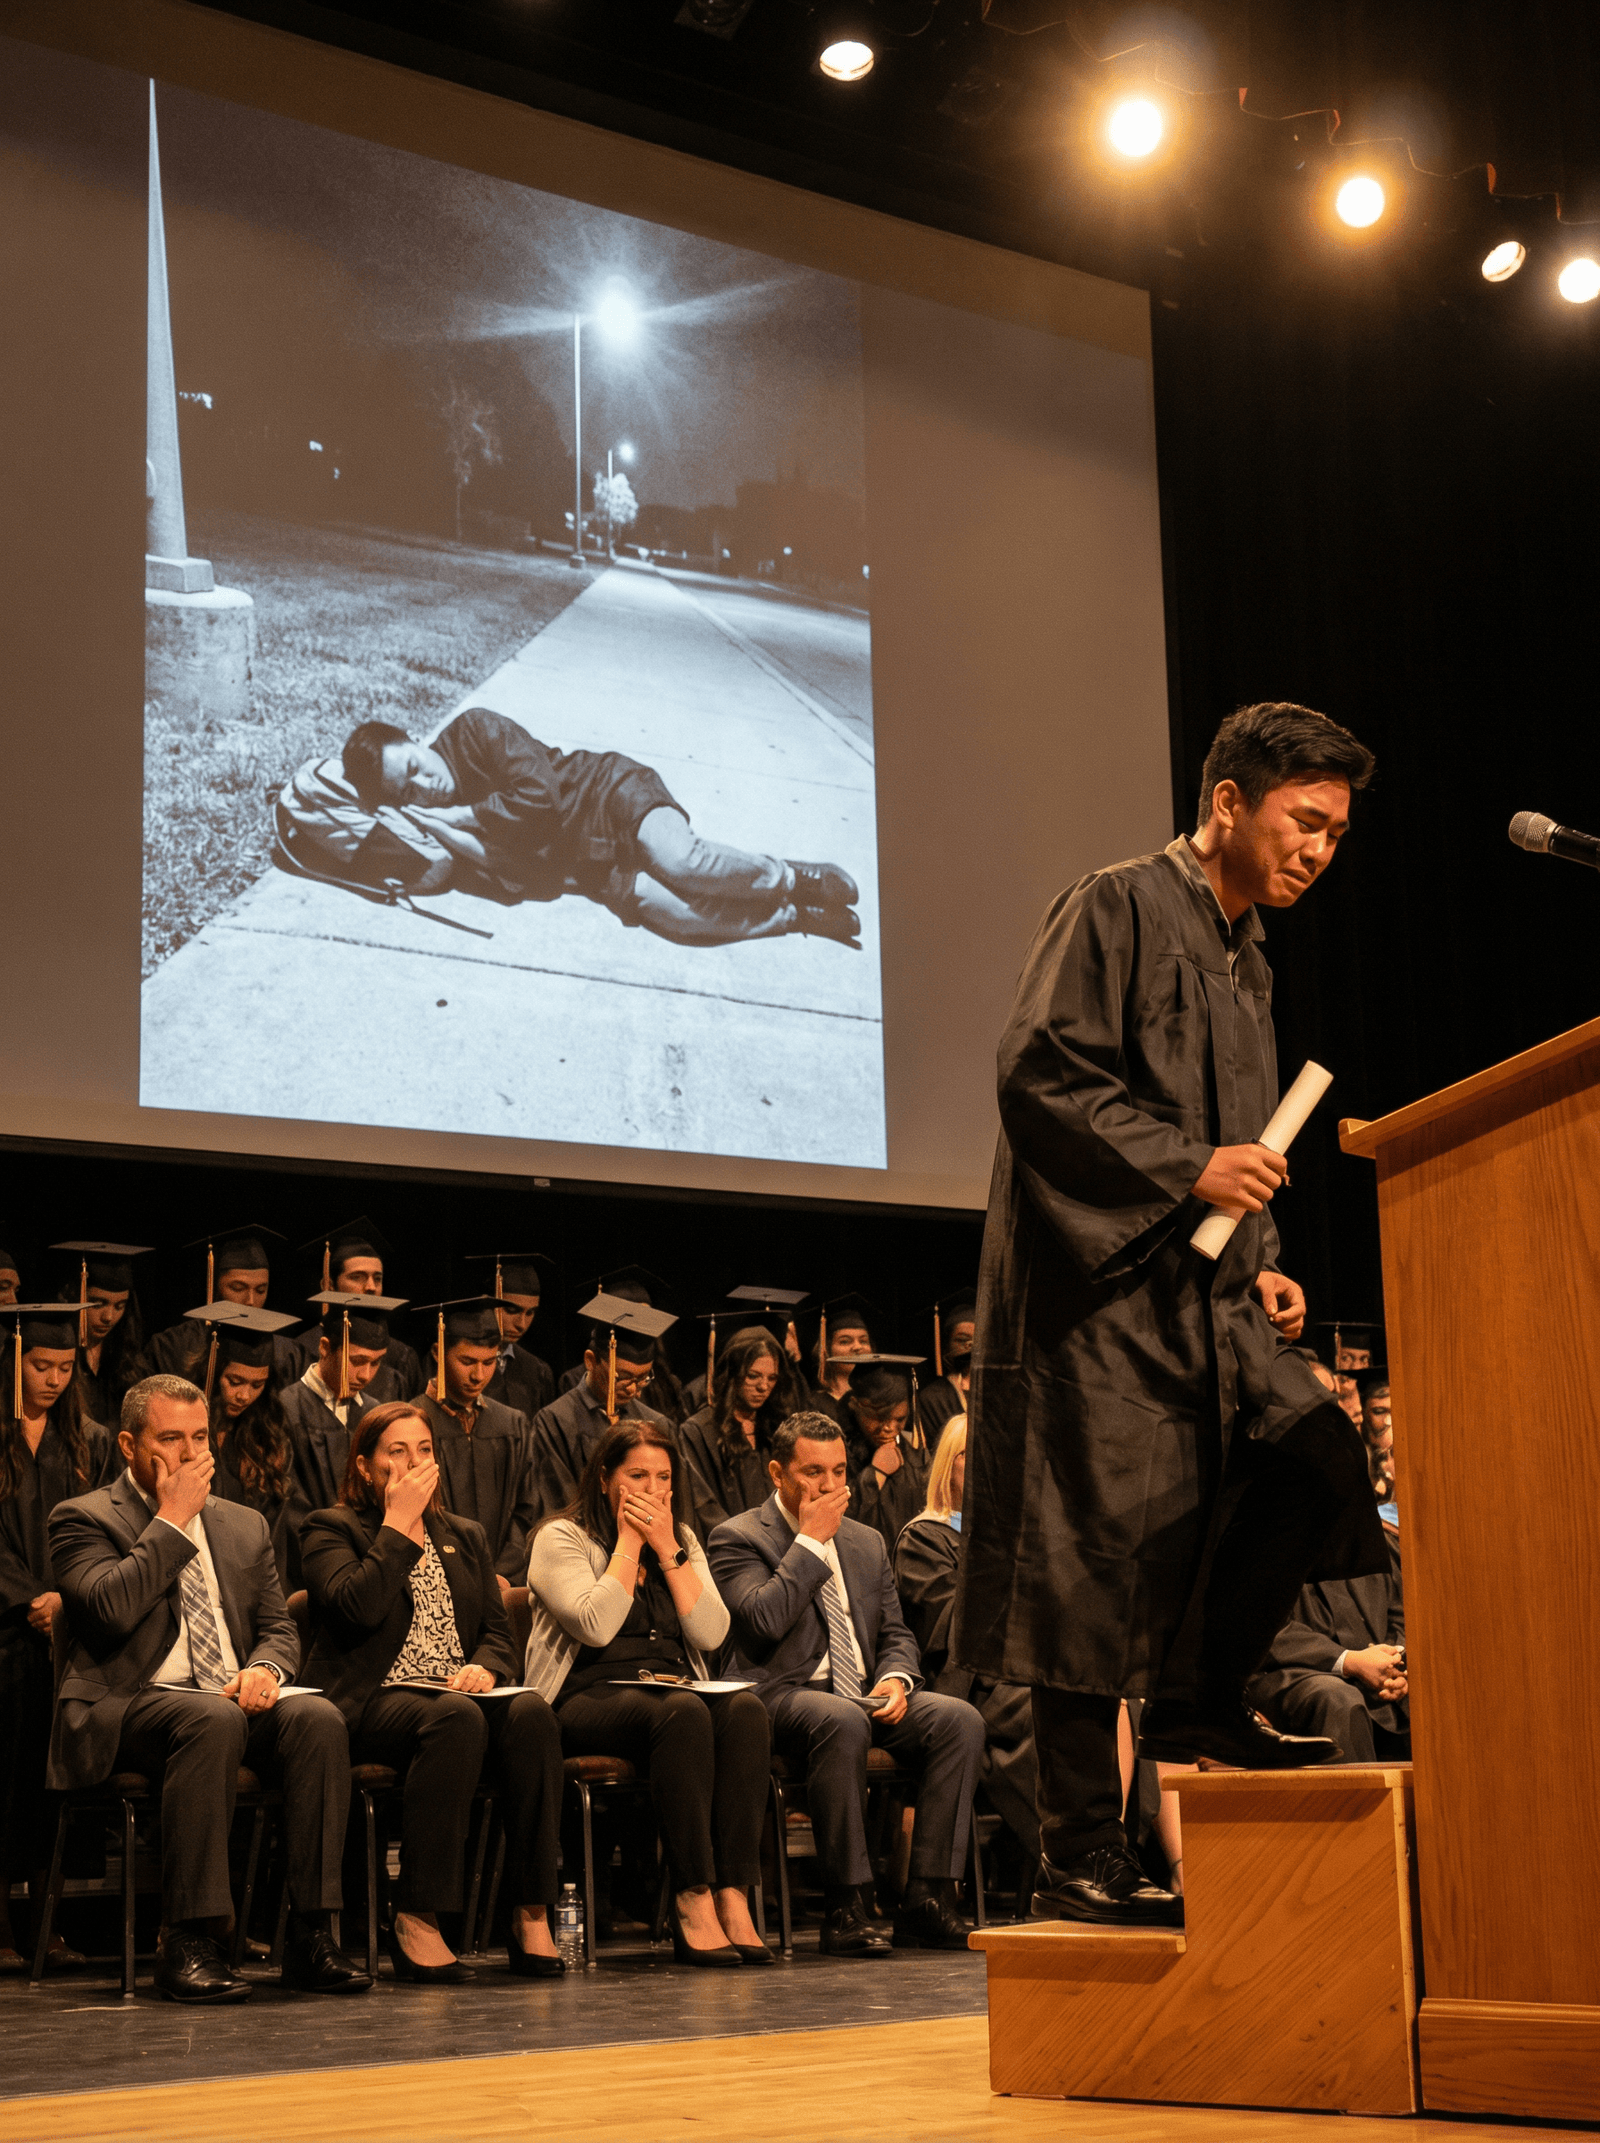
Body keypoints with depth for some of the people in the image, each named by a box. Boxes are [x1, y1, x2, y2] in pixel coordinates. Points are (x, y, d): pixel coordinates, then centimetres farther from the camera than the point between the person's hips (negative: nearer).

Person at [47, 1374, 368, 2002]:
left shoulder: (244, 1525, 21)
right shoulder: (84, 1519, 3)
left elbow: (279, 1627, 19)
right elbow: (111, 1608, -16)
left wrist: (265, 1667, -5)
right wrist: (172, 1520, -10)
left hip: (235, 1700, 5)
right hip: (127, 1706, -5)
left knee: (318, 1716, -26)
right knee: (212, 1720, -38)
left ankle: (310, 1936, -25)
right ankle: (186, 1944, -33)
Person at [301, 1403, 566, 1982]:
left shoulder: (466, 1536, 24)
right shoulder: (330, 1529, 7)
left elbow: (497, 1630, 19)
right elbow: (358, 1606, -13)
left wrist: (485, 1667, -4)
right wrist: (398, 1524, -7)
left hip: (459, 1693, 5)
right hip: (370, 1705, -5)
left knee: (529, 1711, -29)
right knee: (456, 1717, -37)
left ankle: (531, 1917, -30)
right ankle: (415, 1922, -34)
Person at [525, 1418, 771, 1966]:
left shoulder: (683, 1541, 18)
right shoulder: (560, 1539, 3)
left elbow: (711, 1634, 3)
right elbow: (595, 1626, -15)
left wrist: (666, 1549, -2)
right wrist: (628, 1542, -7)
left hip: (673, 1690, 5)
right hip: (589, 1700, -5)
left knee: (743, 1709, -30)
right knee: (682, 1712, -36)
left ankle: (733, 1895, -36)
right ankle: (693, 1901, -36)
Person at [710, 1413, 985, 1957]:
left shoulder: (868, 1542, 20)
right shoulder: (739, 1538, 0)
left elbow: (895, 1633, 20)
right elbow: (765, 1618, -18)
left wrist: (896, 1679, -2)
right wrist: (811, 1540, -11)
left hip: (865, 1698, 6)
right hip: (784, 1697, -6)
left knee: (961, 1719, -20)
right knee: (843, 1722, -39)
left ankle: (927, 1898, -20)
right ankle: (845, 1907, -30)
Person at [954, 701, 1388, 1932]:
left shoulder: (1247, 960, 20)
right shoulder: (1118, 911, -6)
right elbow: (1040, 1070, -17)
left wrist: (1261, 1270, 10)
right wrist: (1188, 1168, -20)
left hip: (1207, 1299, 8)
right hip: (1106, 1292, -8)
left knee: (1319, 1463, -11)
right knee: (1105, 1559, -6)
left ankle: (1200, 1701, 7)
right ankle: (1084, 1862, 1)